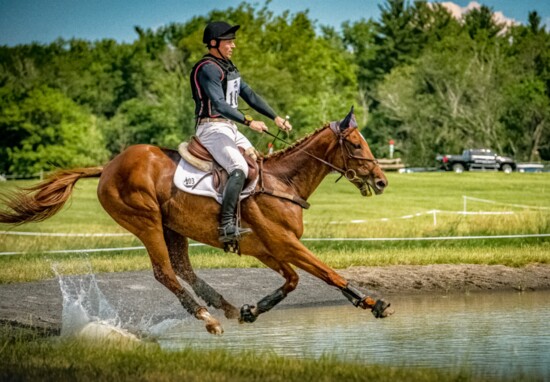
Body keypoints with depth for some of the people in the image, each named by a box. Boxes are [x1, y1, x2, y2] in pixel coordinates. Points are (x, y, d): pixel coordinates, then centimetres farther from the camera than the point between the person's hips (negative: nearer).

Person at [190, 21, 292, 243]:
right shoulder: (207, 69, -15)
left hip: (230, 128, 10)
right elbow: (219, 104, -26)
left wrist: (275, 117, 11)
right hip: (212, 128, -10)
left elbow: (249, 95, 18)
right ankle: (226, 226, -33)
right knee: (239, 169, -27)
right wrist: (248, 122, -32)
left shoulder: (228, 67, 16)